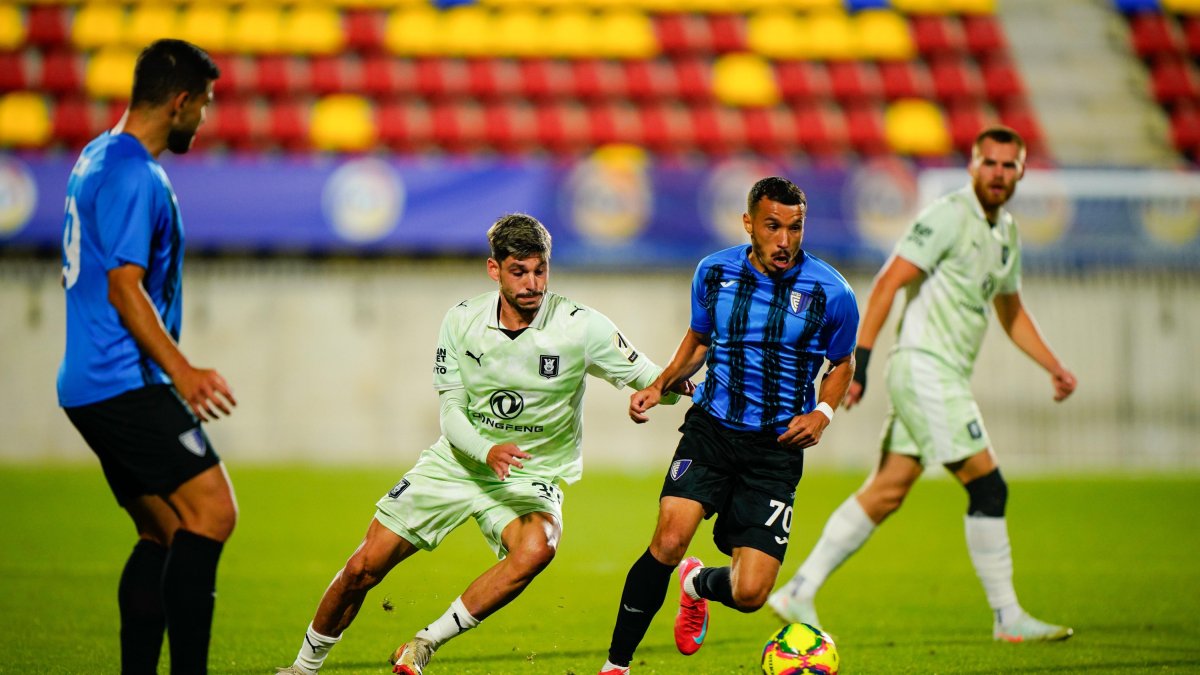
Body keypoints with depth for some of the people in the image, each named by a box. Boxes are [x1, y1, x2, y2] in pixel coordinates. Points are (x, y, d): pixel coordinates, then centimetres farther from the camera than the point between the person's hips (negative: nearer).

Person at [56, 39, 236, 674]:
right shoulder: (134, 175, -14)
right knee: (213, 510, -16)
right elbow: (124, 287, -20)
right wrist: (181, 371, -25)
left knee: (165, 534, 11)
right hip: (125, 381, -11)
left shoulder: (97, 158, 18)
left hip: (88, 385, 11)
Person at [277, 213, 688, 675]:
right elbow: (451, 412, -8)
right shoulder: (463, 320, -8)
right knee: (363, 568, -2)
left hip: (531, 477, -2)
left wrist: (675, 383, -38)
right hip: (456, 462, 2)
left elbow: (648, 378, -12)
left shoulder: (581, 326, -16)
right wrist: (488, 453, -29)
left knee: (536, 547, -36)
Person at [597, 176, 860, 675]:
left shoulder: (830, 293, -6)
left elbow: (842, 363, 12)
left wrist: (822, 413, -7)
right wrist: (661, 385, 4)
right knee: (670, 538, -24)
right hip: (711, 428, 1)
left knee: (749, 594, -9)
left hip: (777, 447, -1)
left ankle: (698, 584, 31)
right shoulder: (714, 273, 1)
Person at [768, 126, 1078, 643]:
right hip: (923, 364, -9)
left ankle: (799, 593, 10)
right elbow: (888, 281, -15)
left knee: (885, 493, 7)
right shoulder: (949, 216, -11)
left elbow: (1010, 311, 30)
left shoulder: (1006, 232, 17)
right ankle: (1008, 619, -2)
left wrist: (1054, 366, 22)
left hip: (946, 376, 9)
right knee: (988, 487, -9)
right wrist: (860, 359, -20)